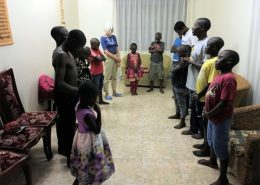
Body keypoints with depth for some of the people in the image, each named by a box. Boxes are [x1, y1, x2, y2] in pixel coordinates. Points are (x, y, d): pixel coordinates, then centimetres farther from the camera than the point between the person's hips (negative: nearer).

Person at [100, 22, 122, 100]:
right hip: (108, 58, -6)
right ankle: (106, 94, 8)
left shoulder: (113, 37, 9)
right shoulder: (103, 38, -8)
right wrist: (116, 58, -12)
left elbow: (117, 48, 9)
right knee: (107, 77, -1)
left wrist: (119, 59, -1)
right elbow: (106, 52, -14)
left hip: (116, 58, 6)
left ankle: (114, 92, 24)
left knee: (114, 76, 13)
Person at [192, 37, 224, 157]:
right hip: (201, 97, 9)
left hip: (205, 98, -9)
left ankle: (207, 149, 17)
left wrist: (199, 95, -18)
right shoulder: (209, 59, 9)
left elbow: (211, 83, -24)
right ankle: (205, 143, 34)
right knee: (202, 121, 19)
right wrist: (197, 92, 17)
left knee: (206, 123, 3)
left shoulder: (215, 62, -21)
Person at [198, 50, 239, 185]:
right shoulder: (220, 75, 5)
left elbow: (224, 103, -26)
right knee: (211, 140, 27)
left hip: (221, 119, -10)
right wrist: (206, 108, 4)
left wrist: (209, 114, -16)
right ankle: (212, 161, 51)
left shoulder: (228, 79, -25)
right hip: (213, 117, 10)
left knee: (220, 147, 2)